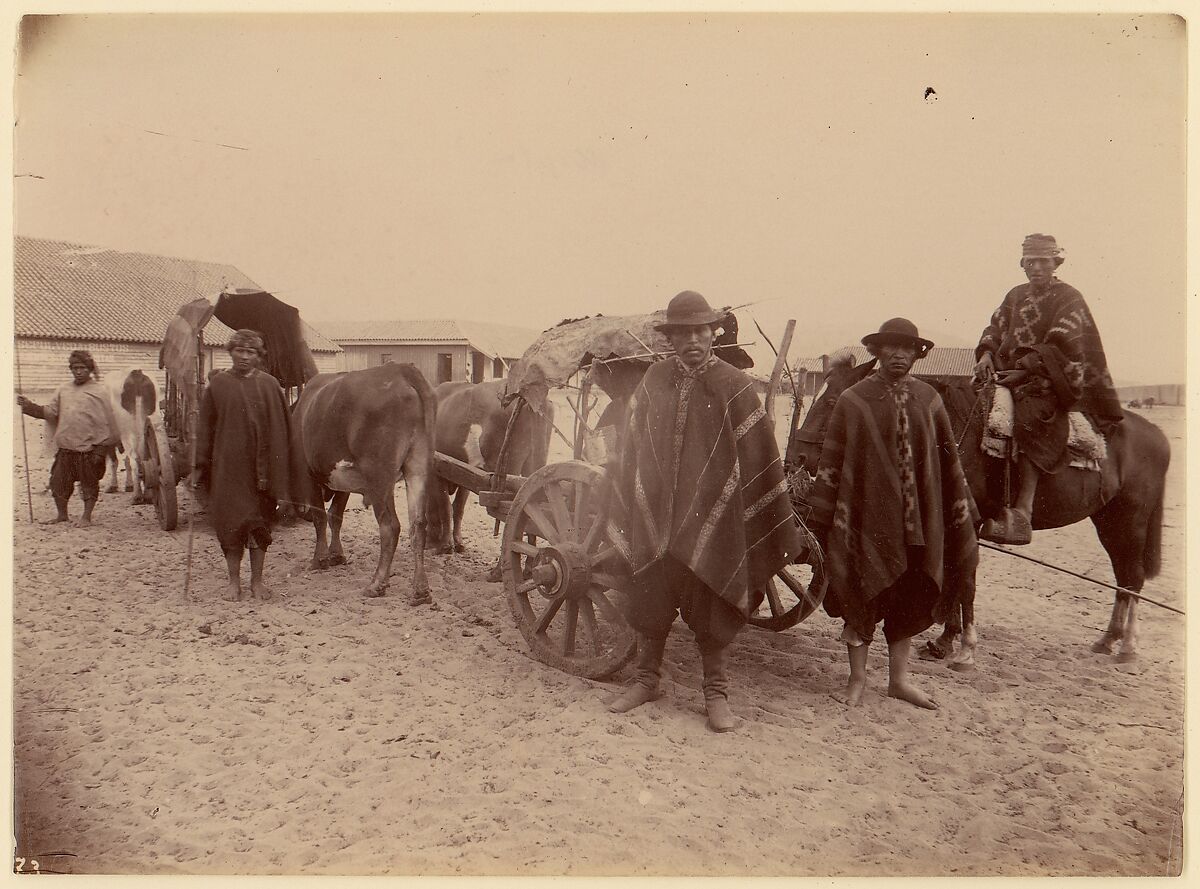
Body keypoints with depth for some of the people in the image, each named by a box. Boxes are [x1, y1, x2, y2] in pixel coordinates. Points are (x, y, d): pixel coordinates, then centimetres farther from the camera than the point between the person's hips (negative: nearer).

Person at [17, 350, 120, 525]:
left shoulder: (99, 391, -3)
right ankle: (62, 514, 24)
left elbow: (108, 423, -5)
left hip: (89, 448, -5)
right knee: (58, 481, 8)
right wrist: (30, 407, -9)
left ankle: (86, 516, 15)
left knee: (89, 483, 4)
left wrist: (102, 450, -9)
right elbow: (50, 411, 9)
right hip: (65, 447, 5)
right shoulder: (63, 390, 13)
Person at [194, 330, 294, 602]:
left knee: (260, 523, 6)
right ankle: (234, 581, 16)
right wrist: (201, 466, 0)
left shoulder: (269, 385, 2)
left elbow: (280, 430, 3)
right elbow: (205, 429, 5)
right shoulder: (217, 385, 3)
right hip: (227, 467, 0)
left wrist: (278, 471, -2)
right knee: (230, 522, 3)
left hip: (261, 468, 0)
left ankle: (257, 580, 18)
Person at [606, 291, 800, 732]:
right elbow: (630, 447, 10)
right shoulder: (654, 380, 2)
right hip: (655, 518, 3)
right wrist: (623, 513, 11)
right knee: (649, 603, 13)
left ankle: (716, 692, 24)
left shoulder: (734, 385, -6)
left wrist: (778, 527, -4)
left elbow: (759, 457, -4)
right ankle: (646, 679, 33)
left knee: (712, 610, 7)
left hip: (711, 522, -2)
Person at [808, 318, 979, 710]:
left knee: (909, 597, 12)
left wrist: (962, 513, 9)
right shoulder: (853, 399, -3)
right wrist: (821, 518, -5)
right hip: (866, 515, -3)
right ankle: (857, 678, 21)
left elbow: (949, 460, 10)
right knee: (862, 596, 5)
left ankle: (898, 677, 28)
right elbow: (830, 461, -3)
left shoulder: (928, 399, 6)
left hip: (918, 519, 3)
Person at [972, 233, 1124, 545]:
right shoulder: (1016, 295, 21)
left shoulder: (1069, 298, 2)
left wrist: (1023, 370, -19)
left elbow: (1057, 344, -9)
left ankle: (1022, 514, -44)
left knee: (1028, 420, -34)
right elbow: (995, 328, 17)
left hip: (1051, 381, -7)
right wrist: (986, 354, -5)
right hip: (1010, 375, 7)